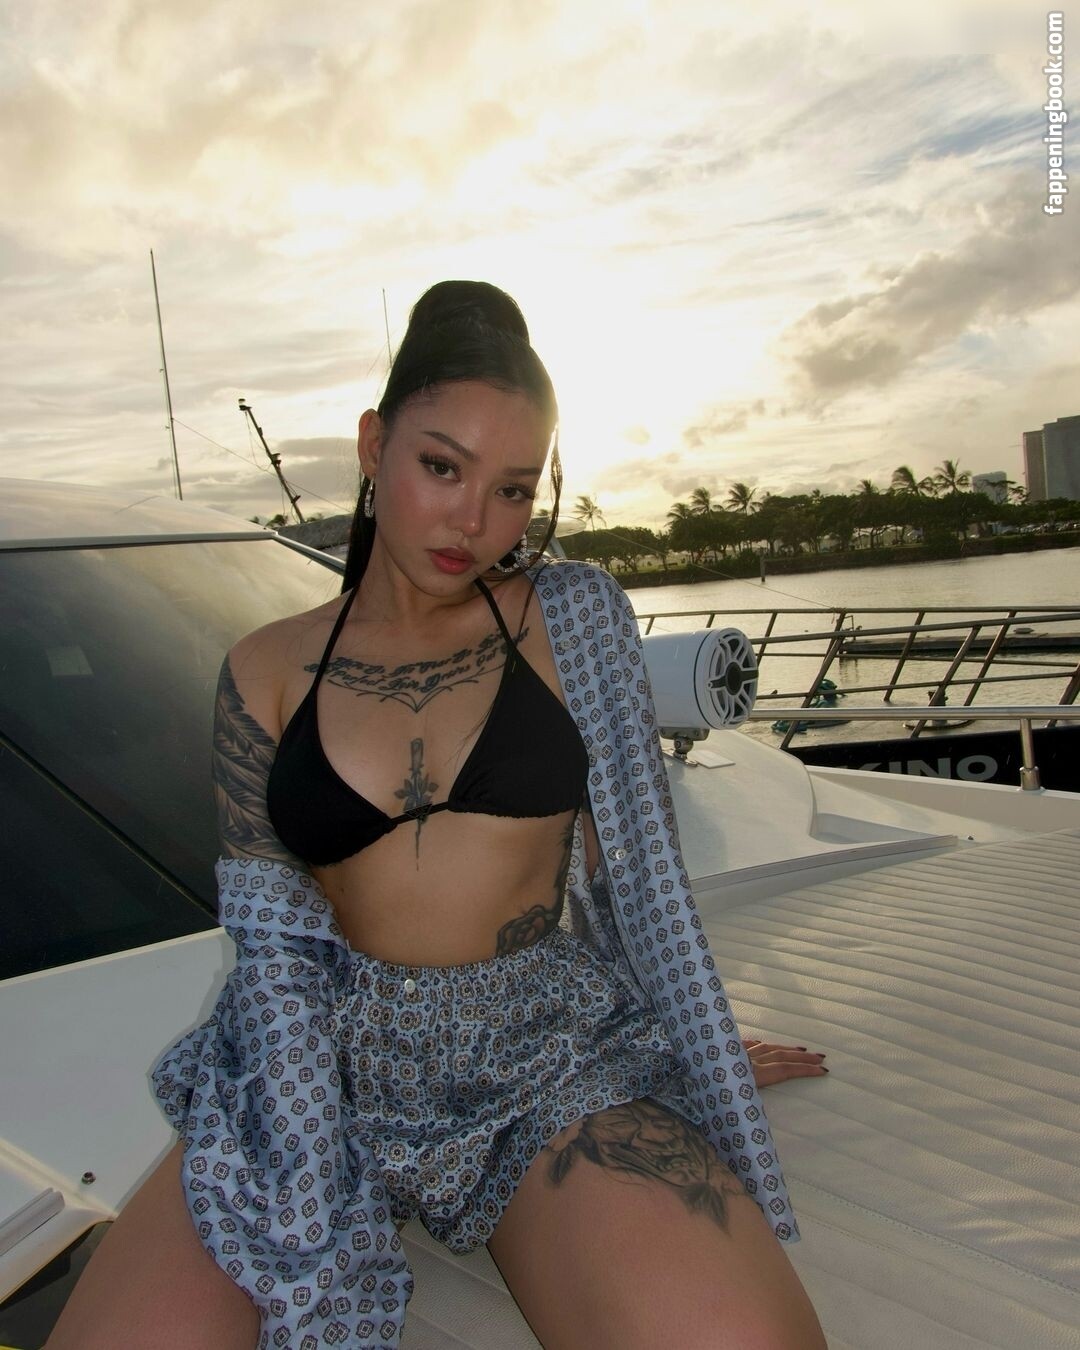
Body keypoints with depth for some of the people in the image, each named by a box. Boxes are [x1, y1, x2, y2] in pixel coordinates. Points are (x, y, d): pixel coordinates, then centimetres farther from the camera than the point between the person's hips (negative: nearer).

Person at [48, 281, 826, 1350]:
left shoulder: (573, 616, 2)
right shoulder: (266, 673, 4)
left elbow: (637, 866, 8)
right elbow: (276, 946, -3)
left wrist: (704, 1047, 15)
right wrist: (313, 1247, -13)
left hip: (550, 1066, 0)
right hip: (330, 1064, 1)